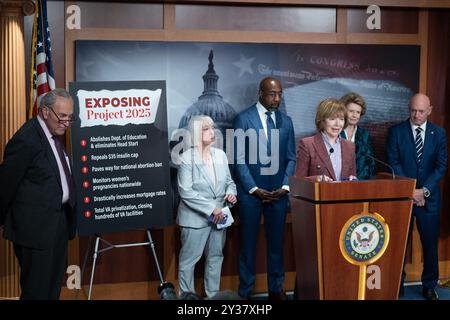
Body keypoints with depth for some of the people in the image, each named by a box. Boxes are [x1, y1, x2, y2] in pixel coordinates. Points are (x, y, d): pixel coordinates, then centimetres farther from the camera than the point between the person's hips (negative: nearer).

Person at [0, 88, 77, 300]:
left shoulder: (55, 134, 10)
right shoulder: (26, 139, -18)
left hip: (59, 220, 9)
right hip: (36, 225, -9)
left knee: (55, 285, 17)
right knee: (37, 289, 1)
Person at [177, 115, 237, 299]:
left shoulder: (220, 155, 4)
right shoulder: (187, 158, -11)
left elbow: (229, 181, 14)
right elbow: (185, 192, -16)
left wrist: (231, 192, -9)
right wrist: (210, 208, -20)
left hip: (219, 216, 6)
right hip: (195, 217, -5)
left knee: (215, 256, 14)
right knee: (189, 259, 1)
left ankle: (213, 294, 27)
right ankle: (186, 295, 14)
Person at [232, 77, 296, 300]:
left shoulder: (286, 121, 8)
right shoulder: (243, 119, -5)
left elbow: (291, 158, 9)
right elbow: (239, 159, -8)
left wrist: (285, 187, -4)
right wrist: (254, 189, -12)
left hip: (278, 193, 4)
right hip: (251, 192, -3)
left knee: (276, 242, 10)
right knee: (248, 243, 5)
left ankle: (276, 288, 23)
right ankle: (245, 291, 16)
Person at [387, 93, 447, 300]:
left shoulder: (439, 134, 6)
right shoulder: (396, 131, 1)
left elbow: (441, 166, 0)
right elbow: (393, 163, -4)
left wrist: (424, 191, -11)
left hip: (429, 198, 1)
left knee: (430, 243, 6)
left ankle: (429, 287, 20)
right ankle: (397, 286, 15)